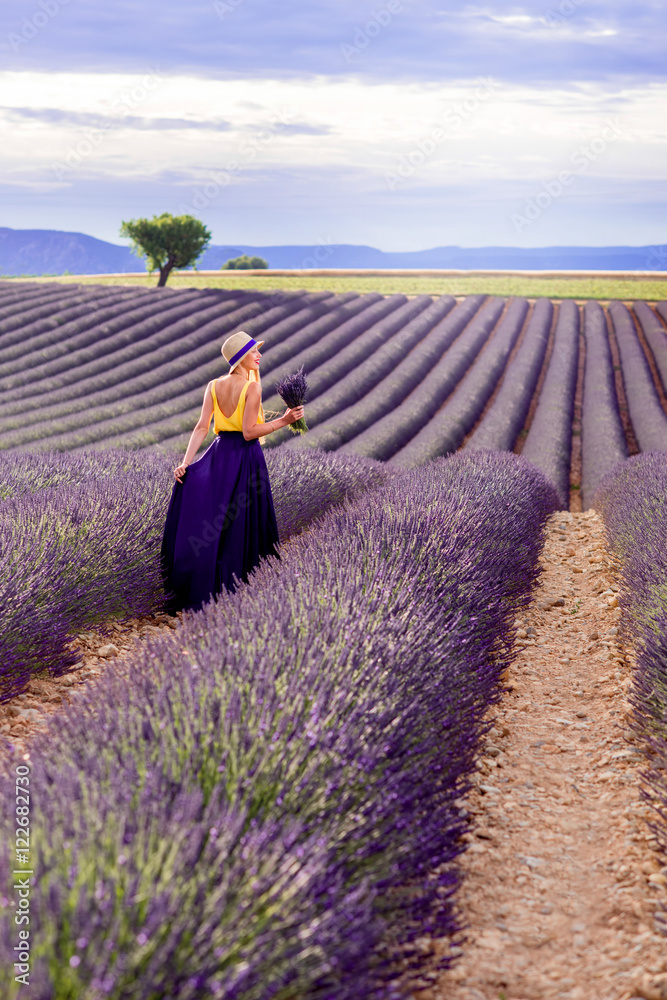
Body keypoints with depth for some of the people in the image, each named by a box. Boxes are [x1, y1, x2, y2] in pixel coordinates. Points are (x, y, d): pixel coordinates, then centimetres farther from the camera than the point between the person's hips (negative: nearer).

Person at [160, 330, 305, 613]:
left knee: (204, 521, 10)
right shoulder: (252, 387, -10)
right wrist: (283, 421, -11)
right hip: (246, 458, -5)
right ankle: (234, 590, 9)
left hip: (219, 454, 5)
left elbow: (201, 427, -2)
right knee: (241, 525, 4)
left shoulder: (214, 386, 6)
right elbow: (249, 432, -15)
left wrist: (186, 461, -5)